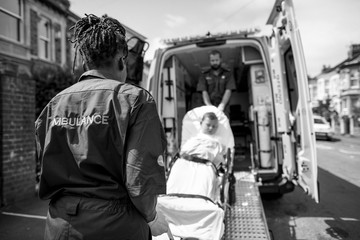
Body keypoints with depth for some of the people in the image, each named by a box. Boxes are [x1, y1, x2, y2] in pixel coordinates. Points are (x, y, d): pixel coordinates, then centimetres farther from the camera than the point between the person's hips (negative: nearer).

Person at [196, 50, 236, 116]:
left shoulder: (228, 74, 11)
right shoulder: (204, 75, 12)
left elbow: (228, 91, 0)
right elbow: (204, 92, 2)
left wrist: (222, 105, -17)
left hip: (223, 108, 0)